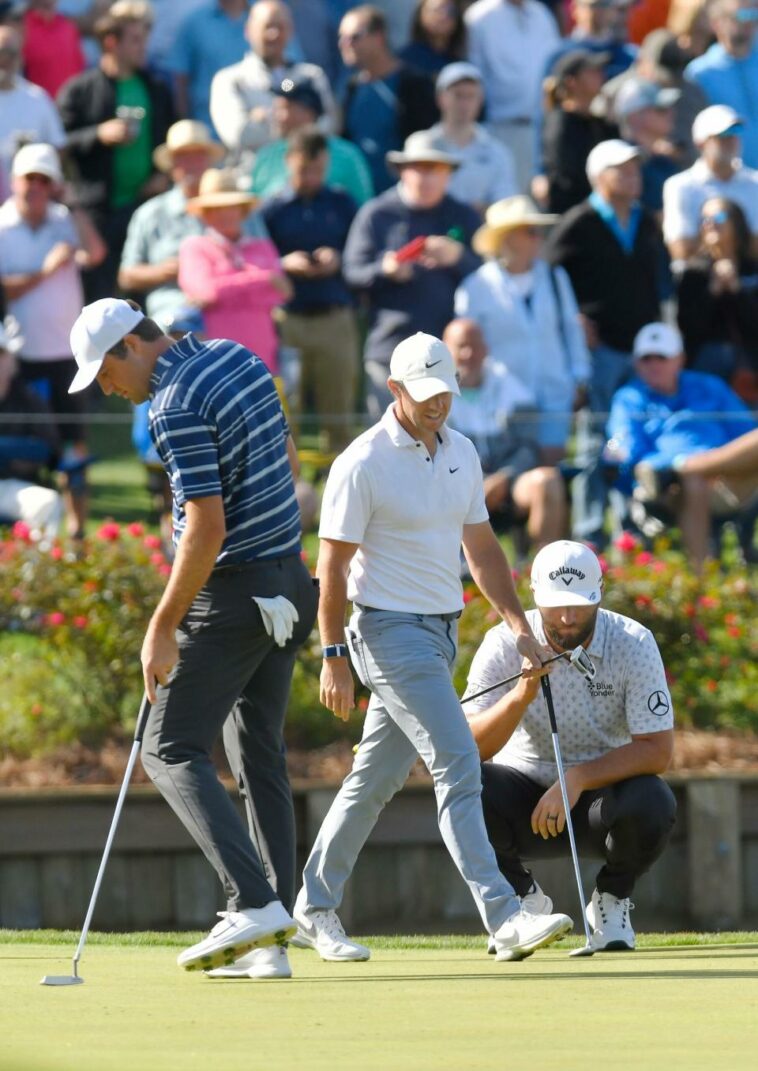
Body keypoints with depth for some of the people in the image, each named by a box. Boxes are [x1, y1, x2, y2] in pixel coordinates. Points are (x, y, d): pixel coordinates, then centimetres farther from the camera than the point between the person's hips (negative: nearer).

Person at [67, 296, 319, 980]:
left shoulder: (175, 406, -18)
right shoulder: (238, 358, 9)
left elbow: (207, 526, -23)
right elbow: (286, 457, 21)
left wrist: (164, 627, -18)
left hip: (231, 594, -9)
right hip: (289, 586, 9)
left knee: (173, 751, -4)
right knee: (260, 755, 11)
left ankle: (254, 903, -18)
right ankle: (270, 939, 7)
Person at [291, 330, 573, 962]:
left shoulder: (460, 452, 9)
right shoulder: (363, 464, -13)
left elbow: (481, 547, 16)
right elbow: (333, 565, -11)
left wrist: (519, 626, 9)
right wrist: (335, 657, -13)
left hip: (442, 631, 8)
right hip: (392, 632, -8)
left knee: (378, 776, 13)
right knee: (458, 768, -15)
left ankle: (316, 909, 23)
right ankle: (502, 917, -20)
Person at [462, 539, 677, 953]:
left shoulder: (633, 644, -15)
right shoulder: (506, 644, -14)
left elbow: (657, 750, -20)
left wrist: (579, 778, -32)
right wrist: (521, 696, -39)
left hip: (601, 791, -1)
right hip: (525, 790, 1)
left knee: (652, 805, -34)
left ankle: (611, 900, 1)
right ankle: (523, 898, -2)